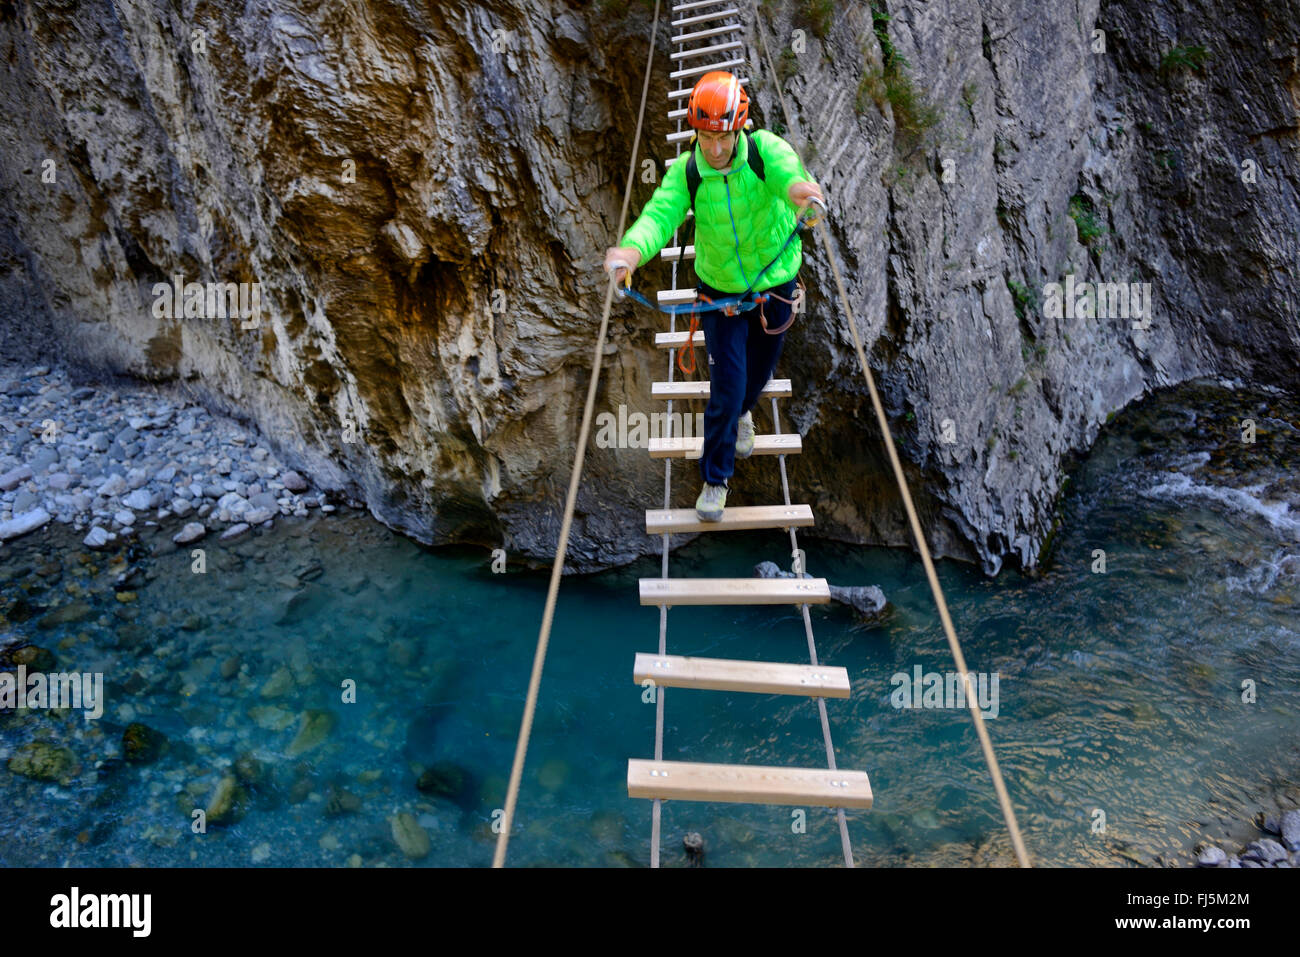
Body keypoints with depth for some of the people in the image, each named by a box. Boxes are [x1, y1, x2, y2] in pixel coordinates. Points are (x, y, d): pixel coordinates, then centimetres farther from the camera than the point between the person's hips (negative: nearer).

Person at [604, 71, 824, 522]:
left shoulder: (763, 148, -20)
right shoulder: (686, 172, -17)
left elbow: (783, 165, -42)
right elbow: (660, 213, -33)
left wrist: (796, 185, -69)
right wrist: (633, 249, -57)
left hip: (775, 288, 1)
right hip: (720, 294, -1)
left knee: (758, 372, 20)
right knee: (726, 387, -4)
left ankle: (740, 414, 58)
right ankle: (715, 479, 17)